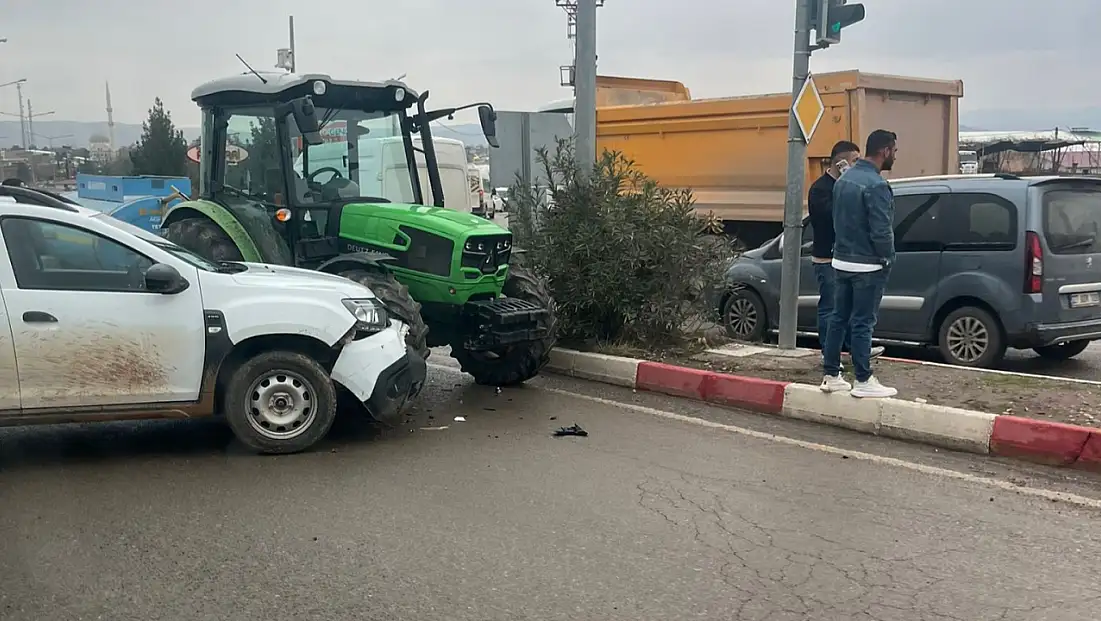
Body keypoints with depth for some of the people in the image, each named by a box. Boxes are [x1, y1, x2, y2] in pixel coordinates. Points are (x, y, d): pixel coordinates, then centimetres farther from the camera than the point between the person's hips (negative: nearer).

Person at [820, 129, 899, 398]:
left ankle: (831, 376, 16)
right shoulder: (876, 184, -19)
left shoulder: (844, 179, 9)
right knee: (862, 323, -2)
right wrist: (887, 258, -6)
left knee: (839, 318, 11)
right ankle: (863, 381, 5)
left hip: (842, 260, 8)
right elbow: (882, 230, -20)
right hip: (867, 265, -8)